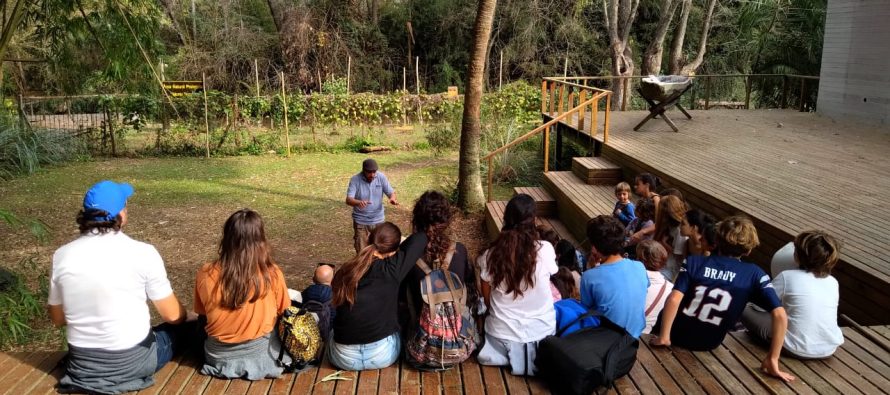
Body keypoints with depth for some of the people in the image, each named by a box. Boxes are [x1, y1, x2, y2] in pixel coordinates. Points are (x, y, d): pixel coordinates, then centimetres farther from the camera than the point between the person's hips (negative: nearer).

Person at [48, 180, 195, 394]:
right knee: (189, 325, 19)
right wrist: (185, 315, 14)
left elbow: (58, 318, 4)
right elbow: (172, 315, -9)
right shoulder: (142, 252, -19)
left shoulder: (62, 255, -8)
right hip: (132, 361, -5)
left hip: (81, 363, 5)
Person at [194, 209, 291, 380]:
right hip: (261, 355, -1)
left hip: (218, 356, 2)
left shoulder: (206, 274, -17)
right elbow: (283, 313, -2)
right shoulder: (272, 274, -20)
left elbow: (202, 314, 1)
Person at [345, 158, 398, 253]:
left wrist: (392, 198, -31)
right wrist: (359, 202, -47)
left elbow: (391, 192, -6)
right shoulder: (355, 180, -16)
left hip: (378, 220, 2)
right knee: (361, 251, 4)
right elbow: (348, 200, -24)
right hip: (361, 221, -2)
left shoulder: (381, 177, -7)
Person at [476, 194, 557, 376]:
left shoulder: (491, 253, -14)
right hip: (541, 331, 0)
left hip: (503, 332, 1)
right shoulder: (545, 249, -19)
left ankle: (508, 353, 15)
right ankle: (537, 356, 20)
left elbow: (487, 299, 0)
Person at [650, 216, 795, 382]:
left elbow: (674, 300, -28)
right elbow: (780, 315, -21)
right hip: (709, 344, 2)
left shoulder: (694, 262, -15)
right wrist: (772, 359, -14)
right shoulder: (754, 274, -13)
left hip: (676, 334, -1)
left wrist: (663, 337, -19)